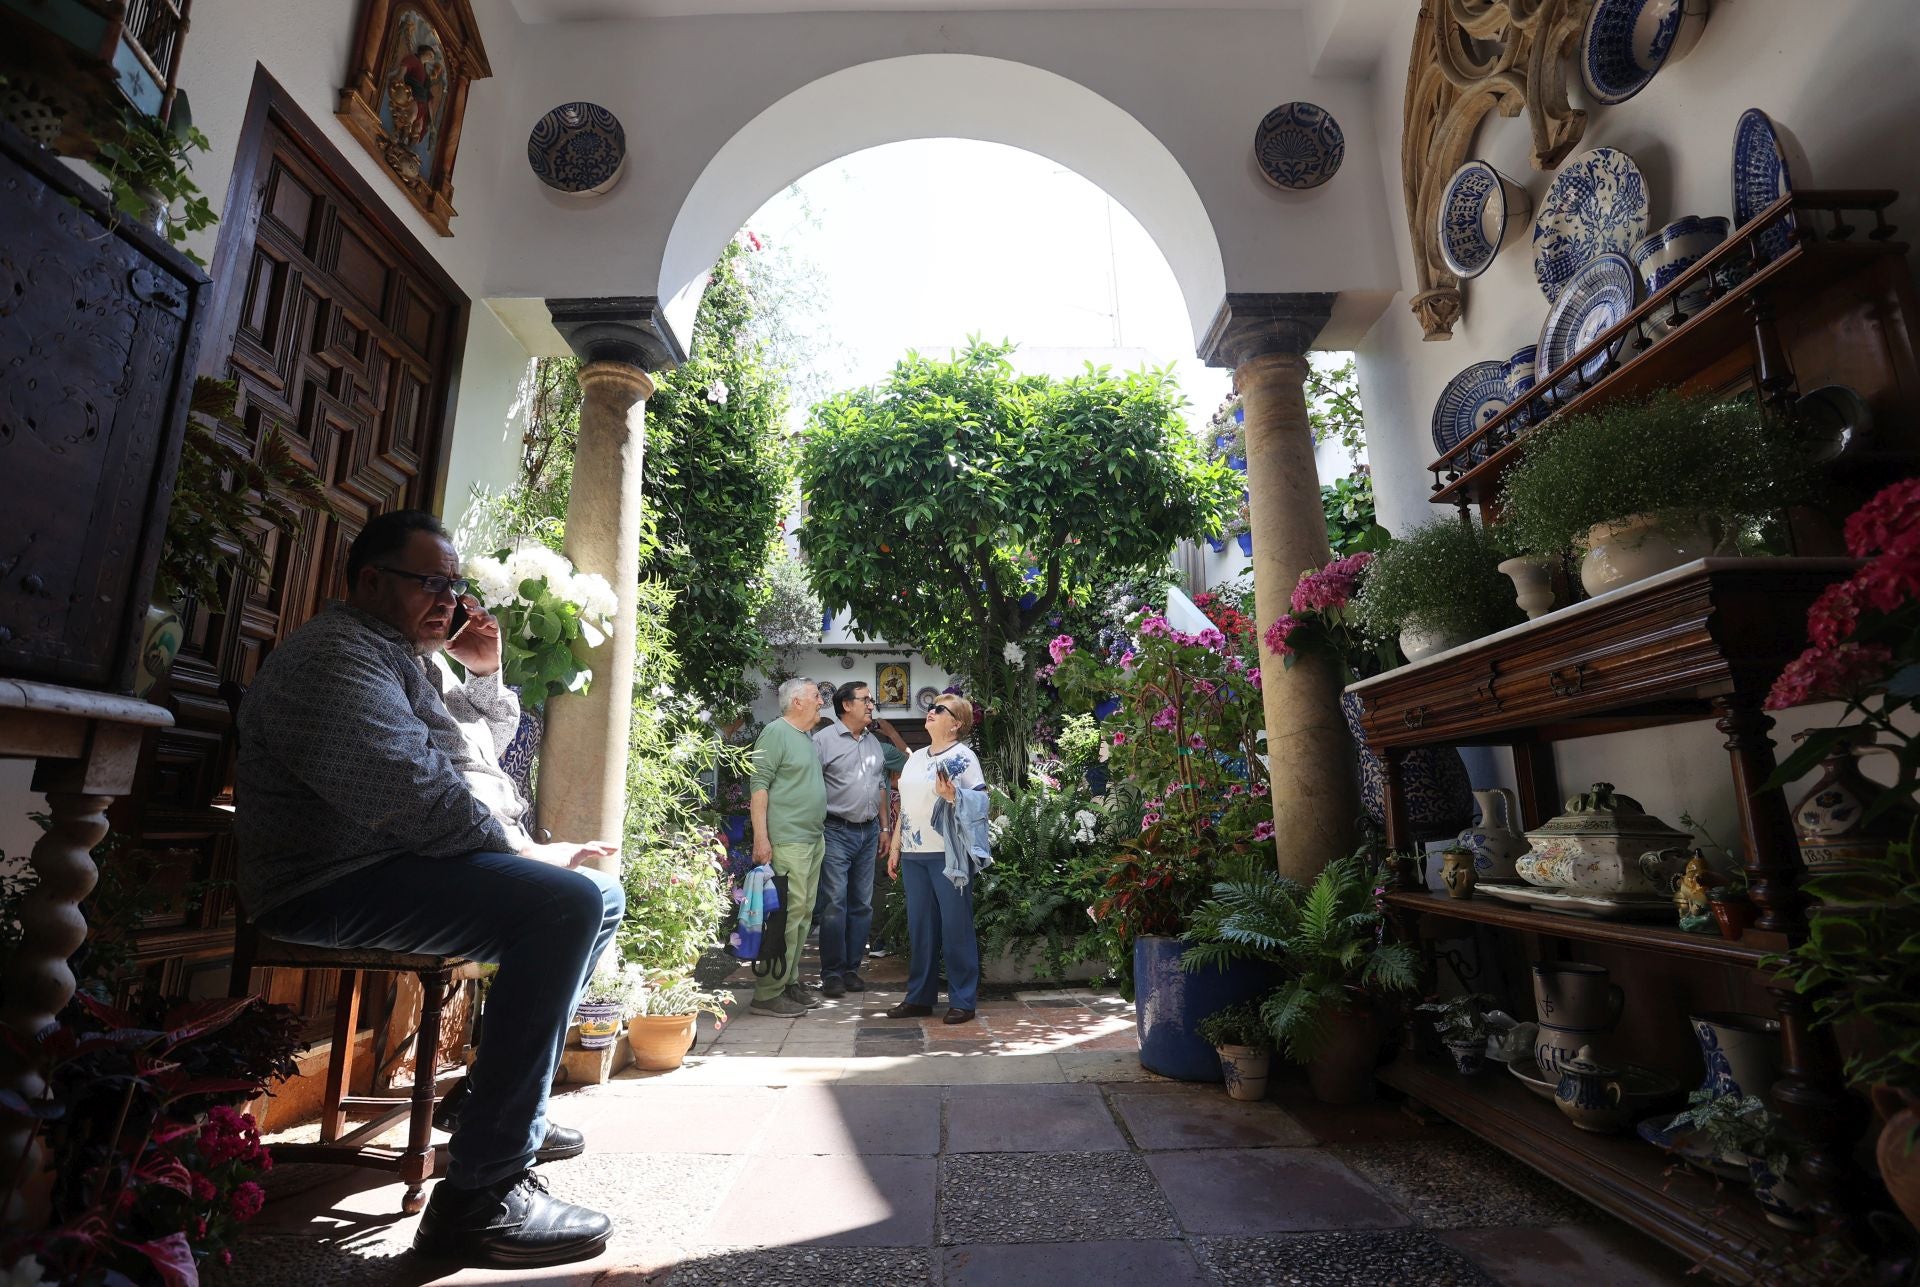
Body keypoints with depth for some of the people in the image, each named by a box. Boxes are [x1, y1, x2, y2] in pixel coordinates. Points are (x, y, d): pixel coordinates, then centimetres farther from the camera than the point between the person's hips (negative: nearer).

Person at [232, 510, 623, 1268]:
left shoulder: (400, 657, 23)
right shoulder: (336, 652, -11)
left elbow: (473, 752, 29)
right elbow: (405, 789, -25)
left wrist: (484, 672, 13)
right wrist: (521, 852, -19)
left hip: (404, 863, 11)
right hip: (338, 884, -11)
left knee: (599, 897, 13)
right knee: (564, 905, -31)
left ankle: (512, 1109, 19)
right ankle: (481, 1194, -25)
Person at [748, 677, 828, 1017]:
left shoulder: (809, 737, 18)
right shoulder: (775, 732, -9)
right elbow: (759, 785, -15)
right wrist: (761, 837, -20)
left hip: (814, 839, 9)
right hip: (787, 841, -9)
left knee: (803, 913, 13)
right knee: (787, 913, -8)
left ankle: (790, 982, 23)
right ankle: (768, 994, 0)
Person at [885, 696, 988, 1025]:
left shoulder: (963, 757, -5)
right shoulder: (915, 757, 14)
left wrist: (951, 795, -26)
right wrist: (895, 847, 15)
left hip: (948, 855, -6)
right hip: (913, 855, 7)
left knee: (956, 926, 1)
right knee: (919, 927, 12)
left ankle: (963, 1000, 12)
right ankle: (919, 997, 24)